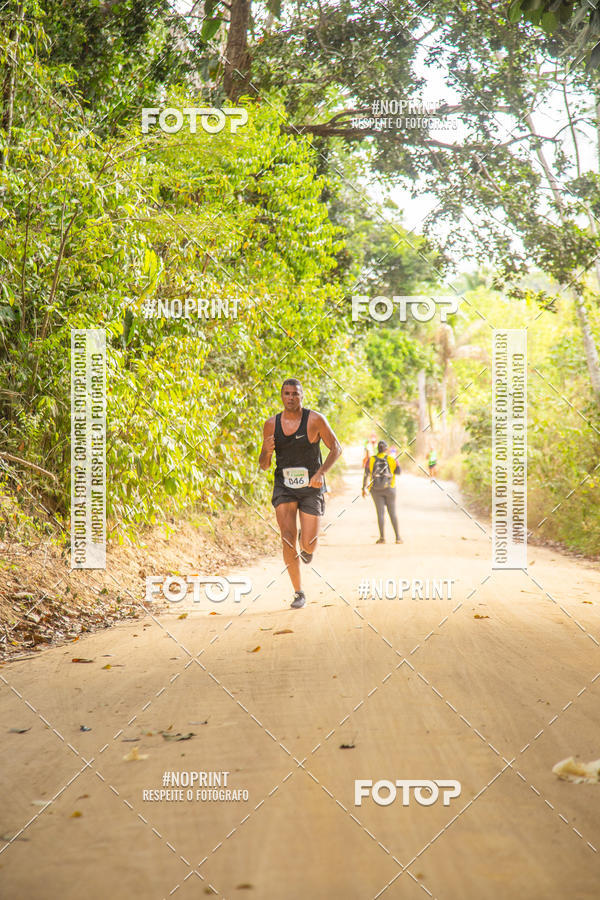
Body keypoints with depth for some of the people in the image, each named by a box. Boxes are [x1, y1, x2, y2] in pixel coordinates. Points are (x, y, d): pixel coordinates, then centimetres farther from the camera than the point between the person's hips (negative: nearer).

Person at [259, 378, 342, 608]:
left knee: (308, 544, -5)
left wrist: (321, 472, -16)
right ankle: (298, 592, -2)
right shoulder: (271, 424, 0)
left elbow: (336, 448, -1)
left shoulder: (315, 420, -7)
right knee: (288, 538, -14)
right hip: (284, 487, 1)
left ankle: (306, 545, 36)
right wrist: (266, 451, -17)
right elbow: (263, 465, 7)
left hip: (311, 487, -1)